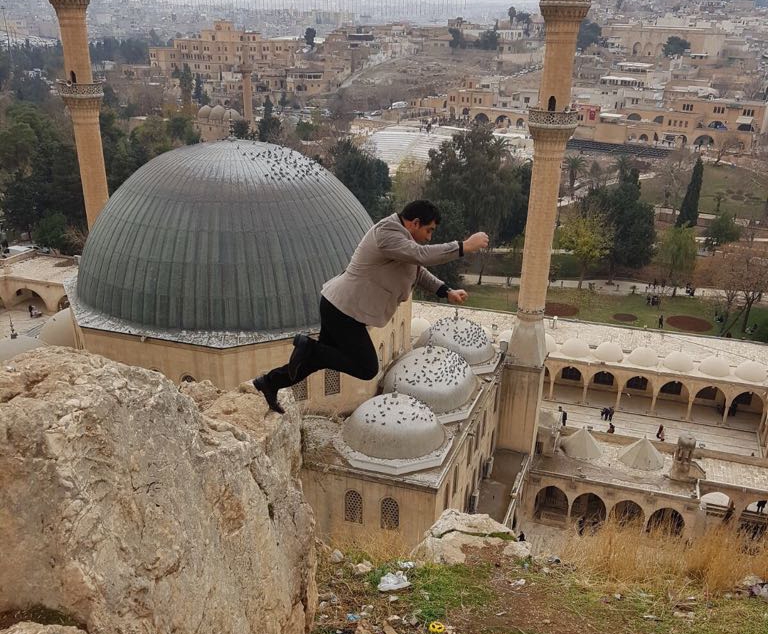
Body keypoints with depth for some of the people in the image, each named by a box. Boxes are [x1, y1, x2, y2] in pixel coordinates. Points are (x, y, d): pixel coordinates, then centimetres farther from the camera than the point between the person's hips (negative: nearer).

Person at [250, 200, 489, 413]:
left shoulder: (398, 234, 12)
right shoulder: (387, 234, -21)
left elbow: (417, 270, 17)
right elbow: (421, 255, -35)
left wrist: (447, 292, 6)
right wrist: (463, 247, -30)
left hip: (338, 305, 11)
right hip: (344, 309, -11)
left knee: (319, 357, 20)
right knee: (366, 368, -5)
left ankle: (270, 382, 28)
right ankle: (308, 346, -3)